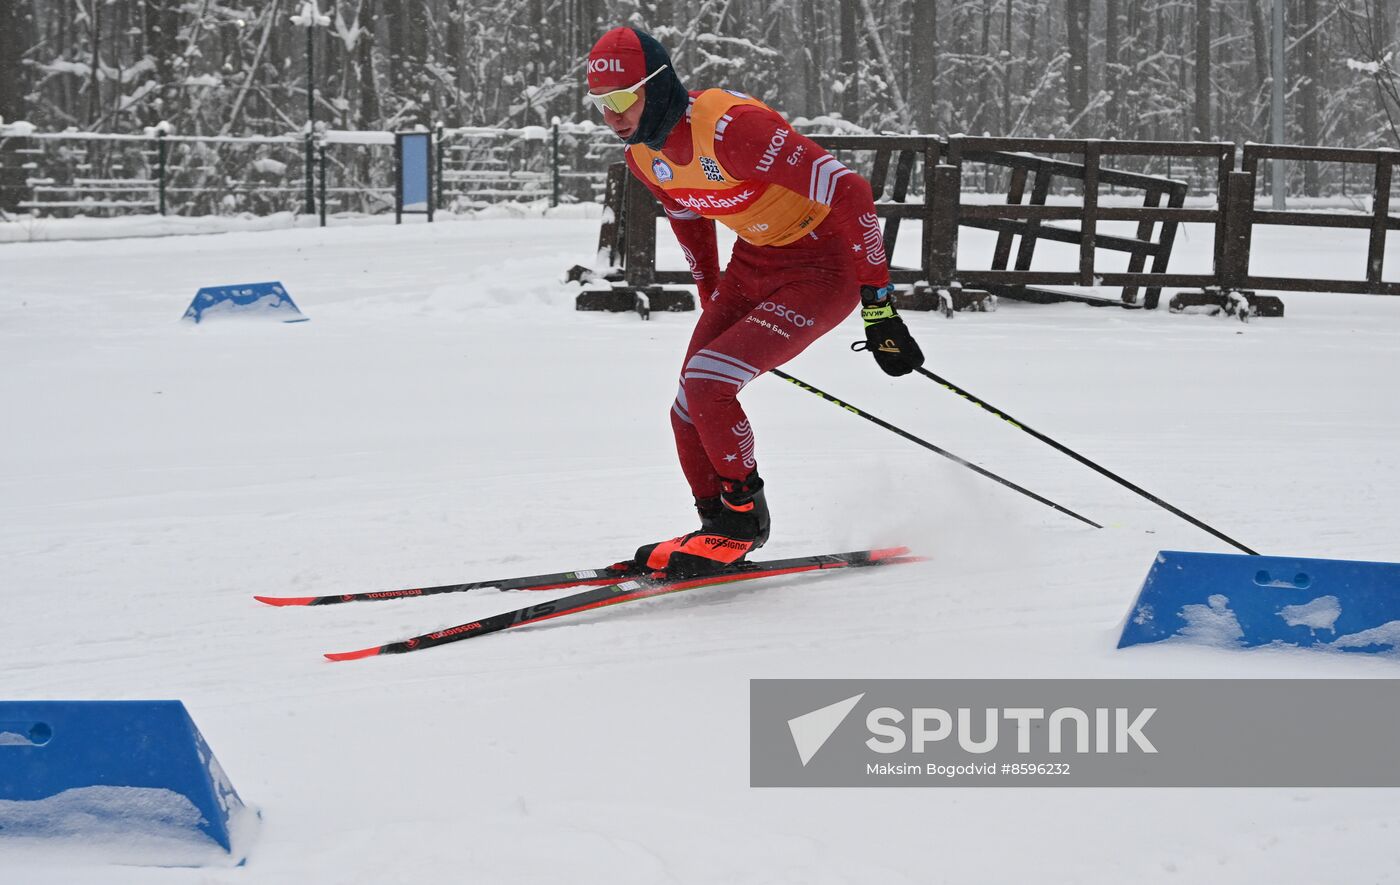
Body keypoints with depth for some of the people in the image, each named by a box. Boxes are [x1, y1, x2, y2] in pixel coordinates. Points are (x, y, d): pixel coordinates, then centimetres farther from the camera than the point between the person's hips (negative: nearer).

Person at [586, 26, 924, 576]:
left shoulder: (730, 127, -31)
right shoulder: (643, 155, -5)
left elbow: (848, 191, -30)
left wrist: (879, 308, -28)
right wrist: (713, 306, 24)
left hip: (824, 270, -8)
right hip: (753, 263, 8)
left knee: (706, 382, -19)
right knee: (690, 410, 1)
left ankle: (744, 515, 2)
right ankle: (721, 530, 19)